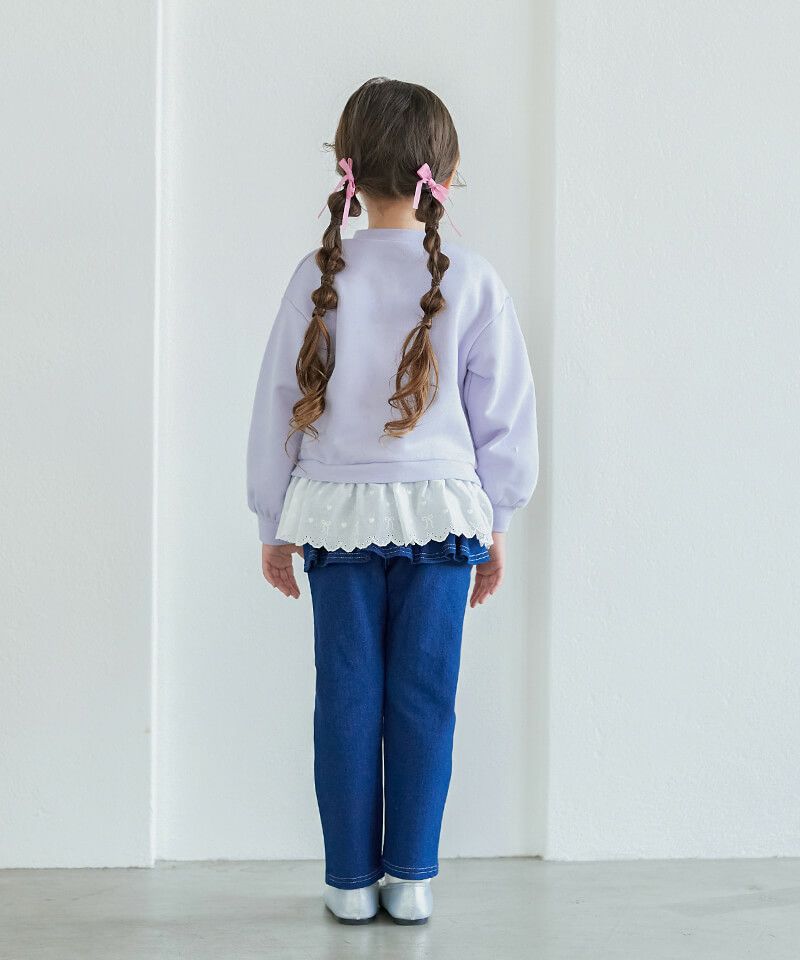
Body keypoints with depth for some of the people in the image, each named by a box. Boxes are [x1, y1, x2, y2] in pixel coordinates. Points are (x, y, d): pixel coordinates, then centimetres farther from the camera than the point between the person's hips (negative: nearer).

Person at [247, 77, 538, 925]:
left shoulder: (320, 276, -3)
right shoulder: (470, 281, -5)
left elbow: (279, 403, 2)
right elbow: (505, 411, 0)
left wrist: (273, 522, 12)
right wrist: (495, 520, 11)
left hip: (337, 512, 1)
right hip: (441, 512, 0)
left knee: (348, 697, 8)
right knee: (424, 697, 7)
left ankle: (351, 879, 16)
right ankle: (412, 878, 14)